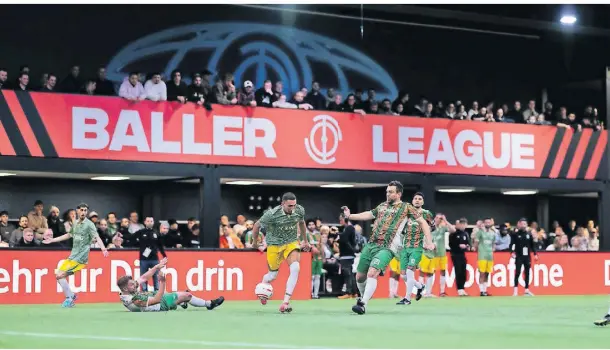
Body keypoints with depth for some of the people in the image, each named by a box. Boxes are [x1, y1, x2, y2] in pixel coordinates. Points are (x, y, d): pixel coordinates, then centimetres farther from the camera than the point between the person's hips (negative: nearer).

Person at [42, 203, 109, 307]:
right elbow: (69, 235, 29)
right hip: (72, 256, 8)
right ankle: (71, 296, 18)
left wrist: (103, 249, -41)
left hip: (80, 258, -8)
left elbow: (97, 238, -22)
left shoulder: (89, 224, -11)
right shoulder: (75, 223, 11)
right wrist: (52, 240, 34)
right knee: (58, 275, 8)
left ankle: (69, 298, -1)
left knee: (60, 275, -14)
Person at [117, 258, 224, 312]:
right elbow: (156, 300, -34)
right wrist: (162, 282, -35)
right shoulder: (134, 300, -39)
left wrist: (157, 266, -8)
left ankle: (182, 302, 58)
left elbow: (143, 278, -5)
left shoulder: (125, 294, -12)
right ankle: (209, 304, 25)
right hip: (162, 304, -9)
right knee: (187, 295, 3)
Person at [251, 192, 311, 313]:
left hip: (292, 242, 2)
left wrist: (305, 240, 23)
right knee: (272, 275, 6)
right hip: (274, 244, -2)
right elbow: (257, 225, -6)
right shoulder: (272, 214, -23)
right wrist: (255, 243, 6)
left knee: (295, 268, -24)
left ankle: (286, 301, -23)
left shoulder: (300, 210, -12)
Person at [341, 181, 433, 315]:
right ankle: (364, 297, 36)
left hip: (387, 248, -6)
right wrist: (349, 216, 17)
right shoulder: (382, 206, 18)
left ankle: (363, 305, -24)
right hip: (371, 244, 6)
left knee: (372, 273, -26)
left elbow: (422, 222, 3)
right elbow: (368, 214, 29)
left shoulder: (406, 207, 3)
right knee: (359, 276, 8)